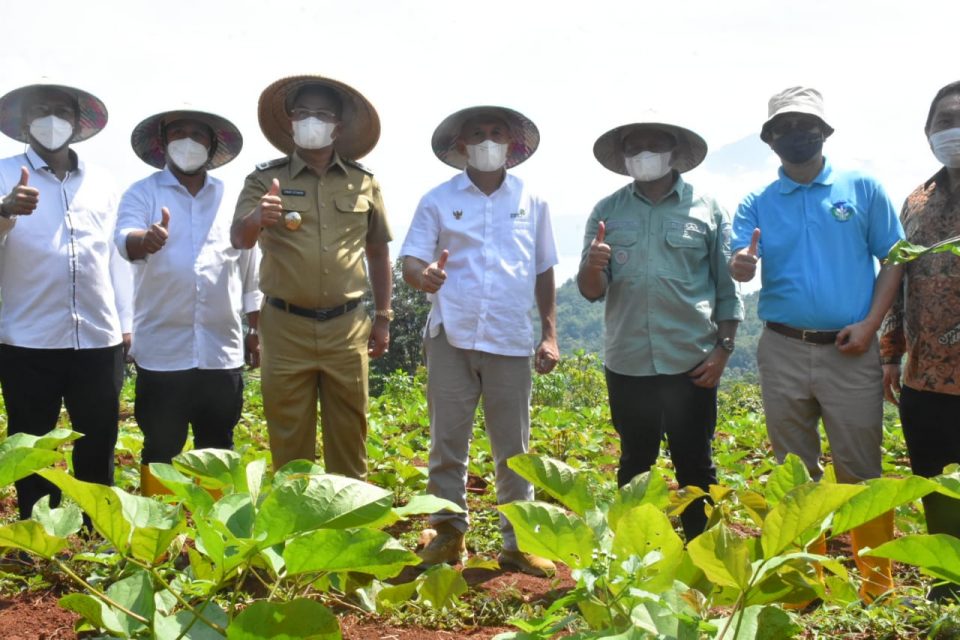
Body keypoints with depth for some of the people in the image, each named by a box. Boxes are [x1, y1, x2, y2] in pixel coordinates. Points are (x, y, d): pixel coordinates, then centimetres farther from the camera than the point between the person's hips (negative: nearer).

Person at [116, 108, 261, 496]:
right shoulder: (142, 194, 3)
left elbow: (250, 270, 14)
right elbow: (125, 239, -16)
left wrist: (257, 330, 13)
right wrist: (146, 240, -40)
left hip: (222, 351, 2)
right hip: (162, 352, -2)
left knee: (218, 451, 11)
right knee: (160, 450, 5)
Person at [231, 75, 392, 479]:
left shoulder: (364, 182, 5)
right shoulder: (266, 179, 0)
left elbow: (378, 253, 13)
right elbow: (238, 239, -13)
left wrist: (383, 318, 11)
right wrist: (255, 219, -36)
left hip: (346, 328, 1)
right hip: (285, 327, -1)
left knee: (349, 434, 10)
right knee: (288, 436, 8)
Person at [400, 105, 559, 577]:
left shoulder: (532, 202, 11)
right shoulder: (438, 200, 6)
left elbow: (543, 273, 14)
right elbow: (410, 260, 1)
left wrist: (550, 334, 8)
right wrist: (423, 275, -23)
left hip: (510, 342, 1)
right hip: (451, 338, -1)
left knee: (514, 449, 6)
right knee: (447, 443, 4)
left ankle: (518, 542, 16)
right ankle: (448, 534, 18)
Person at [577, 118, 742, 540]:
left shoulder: (707, 209, 2)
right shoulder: (607, 212, 5)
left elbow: (728, 285, 3)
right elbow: (591, 291, 2)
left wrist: (723, 347, -5)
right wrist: (594, 266, -20)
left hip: (692, 363, -1)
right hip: (627, 364, 2)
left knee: (696, 465, 8)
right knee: (634, 464, 13)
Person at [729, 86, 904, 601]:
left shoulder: (862, 188, 4)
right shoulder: (756, 204, 7)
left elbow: (893, 259, 3)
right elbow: (741, 270, -4)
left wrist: (870, 323, -9)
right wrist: (741, 264, -28)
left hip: (850, 350, -2)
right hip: (782, 351, 2)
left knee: (860, 470, 0)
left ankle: (878, 584, 12)